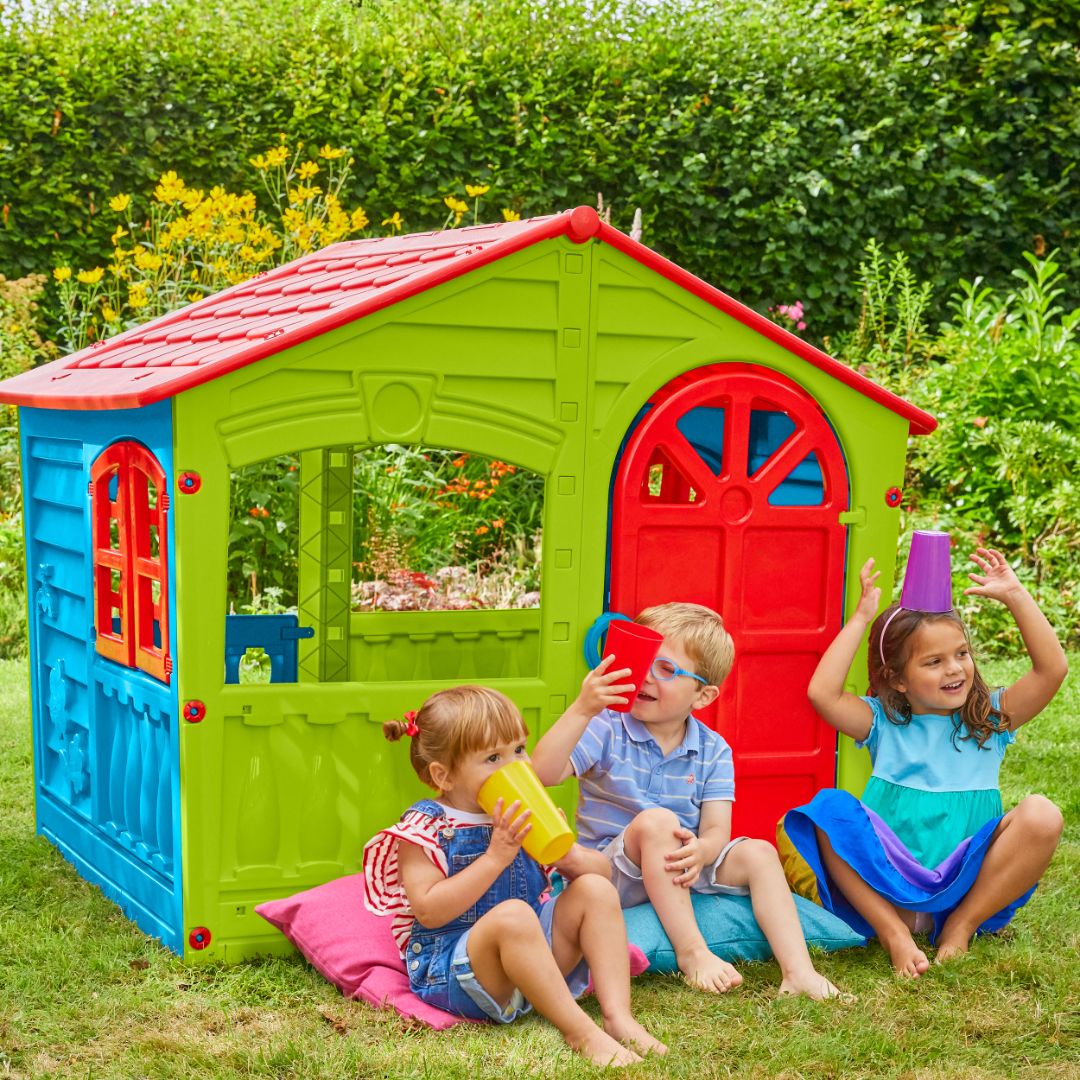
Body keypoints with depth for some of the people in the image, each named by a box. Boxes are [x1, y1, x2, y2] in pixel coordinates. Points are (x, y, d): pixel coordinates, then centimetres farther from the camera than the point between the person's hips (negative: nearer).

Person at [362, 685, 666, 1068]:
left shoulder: (523, 815, 9)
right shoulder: (426, 827, -8)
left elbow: (601, 868, 11)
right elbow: (429, 911, -21)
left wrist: (572, 858, -14)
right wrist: (496, 856, -25)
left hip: (533, 953, 7)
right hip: (449, 970, -7)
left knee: (596, 890, -10)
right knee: (513, 914, -35)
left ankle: (618, 1017, -22)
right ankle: (581, 1032, -32)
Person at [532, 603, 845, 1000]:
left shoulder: (713, 751, 0)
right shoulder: (607, 729, -11)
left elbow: (716, 831, -9)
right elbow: (544, 773, -27)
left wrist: (700, 851, -35)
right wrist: (581, 710, -39)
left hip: (680, 873, 4)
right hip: (610, 873, -4)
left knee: (758, 853, -16)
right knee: (656, 821, -32)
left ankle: (798, 972, -22)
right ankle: (692, 952, -29)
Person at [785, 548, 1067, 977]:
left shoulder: (989, 720, 11)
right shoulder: (884, 724, 8)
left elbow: (1053, 669, -1)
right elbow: (822, 692, -10)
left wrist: (1016, 596, -4)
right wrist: (862, 617, -6)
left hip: (970, 887, 1)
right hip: (890, 884, 0)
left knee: (1040, 815, -24)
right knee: (829, 808, -25)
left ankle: (961, 925, -13)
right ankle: (893, 929, -22)